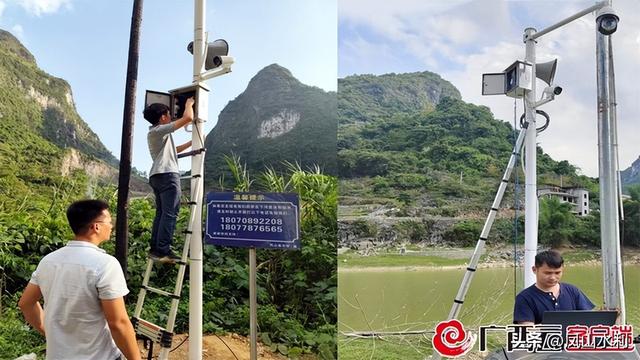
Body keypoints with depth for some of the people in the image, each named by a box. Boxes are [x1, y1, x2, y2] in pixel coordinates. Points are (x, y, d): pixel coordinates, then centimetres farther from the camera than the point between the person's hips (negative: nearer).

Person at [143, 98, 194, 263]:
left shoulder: (155, 134, 25)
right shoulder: (160, 130, -5)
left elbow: (173, 150, 34)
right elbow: (188, 118, -10)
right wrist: (189, 104, 9)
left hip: (157, 176, 10)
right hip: (167, 175, -10)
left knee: (161, 213, 10)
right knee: (170, 213, -13)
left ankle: (155, 249, 8)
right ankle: (163, 251, -17)